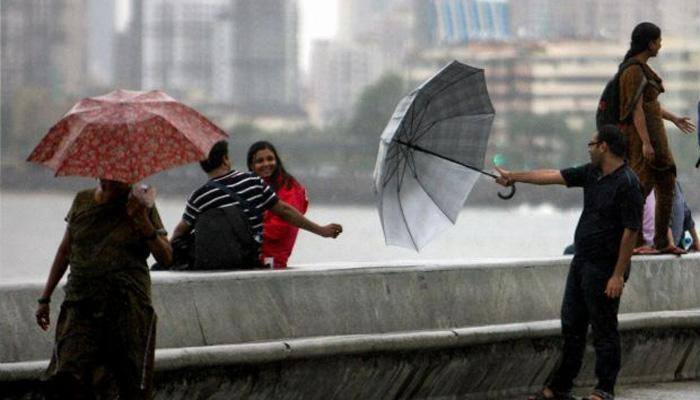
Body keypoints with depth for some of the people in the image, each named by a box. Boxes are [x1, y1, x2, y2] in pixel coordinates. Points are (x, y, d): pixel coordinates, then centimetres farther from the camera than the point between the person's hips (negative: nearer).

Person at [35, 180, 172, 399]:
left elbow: (165, 258, 0)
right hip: (80, 304, 2)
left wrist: (143, 222, -13)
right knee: (68, 381, -15)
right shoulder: (82, 201, 10)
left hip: (128, 305, -2)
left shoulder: (142, 206, 3)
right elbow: (64, 251, 19)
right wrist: (45, 298, 18)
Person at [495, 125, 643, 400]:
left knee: (604, 331, -1)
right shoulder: (591, 174, 9)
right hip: (581, 263, 9)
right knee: (571, 327, 13)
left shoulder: (627, 183, -18)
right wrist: (514, 177, 21)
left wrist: (618, 275, -21)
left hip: (604, 270, -9)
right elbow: (553, 176, 18)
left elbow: (631, 231, -20)